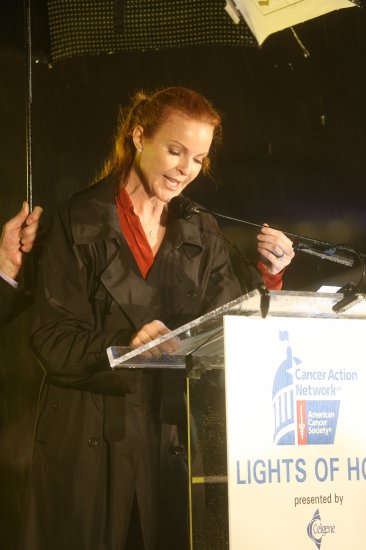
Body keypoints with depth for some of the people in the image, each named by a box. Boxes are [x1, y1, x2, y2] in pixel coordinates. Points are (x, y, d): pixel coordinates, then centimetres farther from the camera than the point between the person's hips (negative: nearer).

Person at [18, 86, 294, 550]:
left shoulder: (202, 238, 11)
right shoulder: (80, 220, -1)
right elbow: (51, 336, -8)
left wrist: (269, 278, -9)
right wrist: (123, 346, -24)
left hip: (176, 436, 3)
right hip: (91, 439, -3)